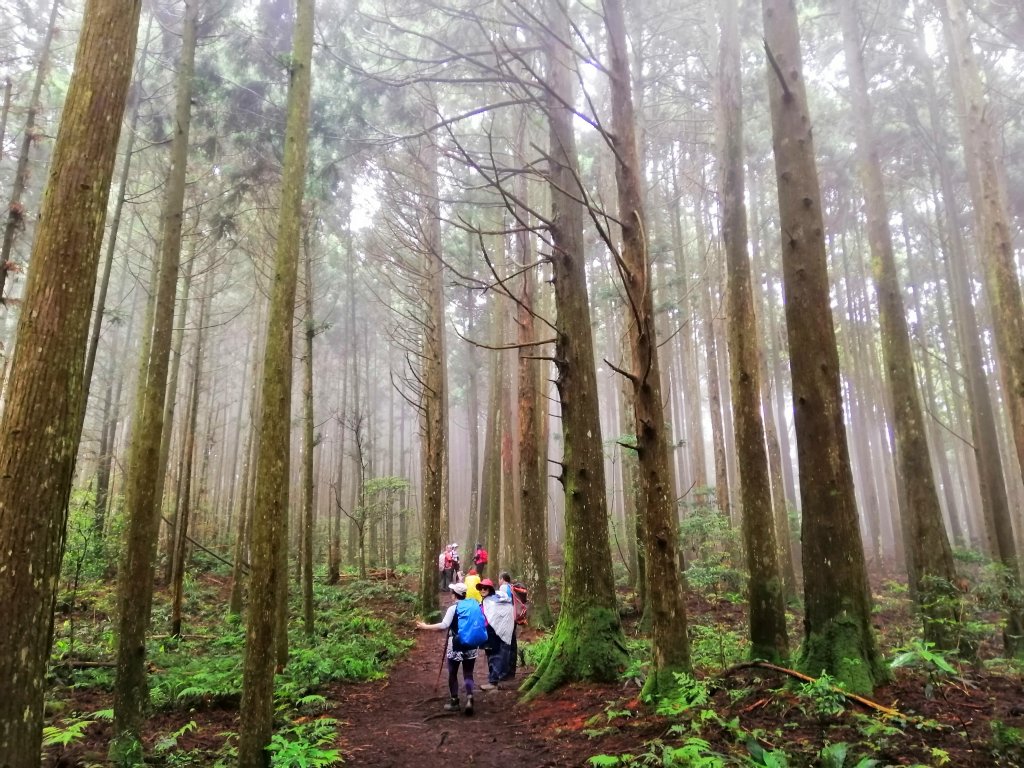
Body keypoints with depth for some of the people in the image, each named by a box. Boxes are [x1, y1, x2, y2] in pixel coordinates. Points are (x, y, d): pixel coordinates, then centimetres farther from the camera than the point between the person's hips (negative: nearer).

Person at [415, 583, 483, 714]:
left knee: (453, 674, 11)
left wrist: (425, 626, -18)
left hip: (456, 646, -4)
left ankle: (454, 702, 16)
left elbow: (444, 625, -22)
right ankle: (469, 699, -10)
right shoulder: (474, 604, 3)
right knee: (468, 674, 9)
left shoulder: (453, 608, -12)